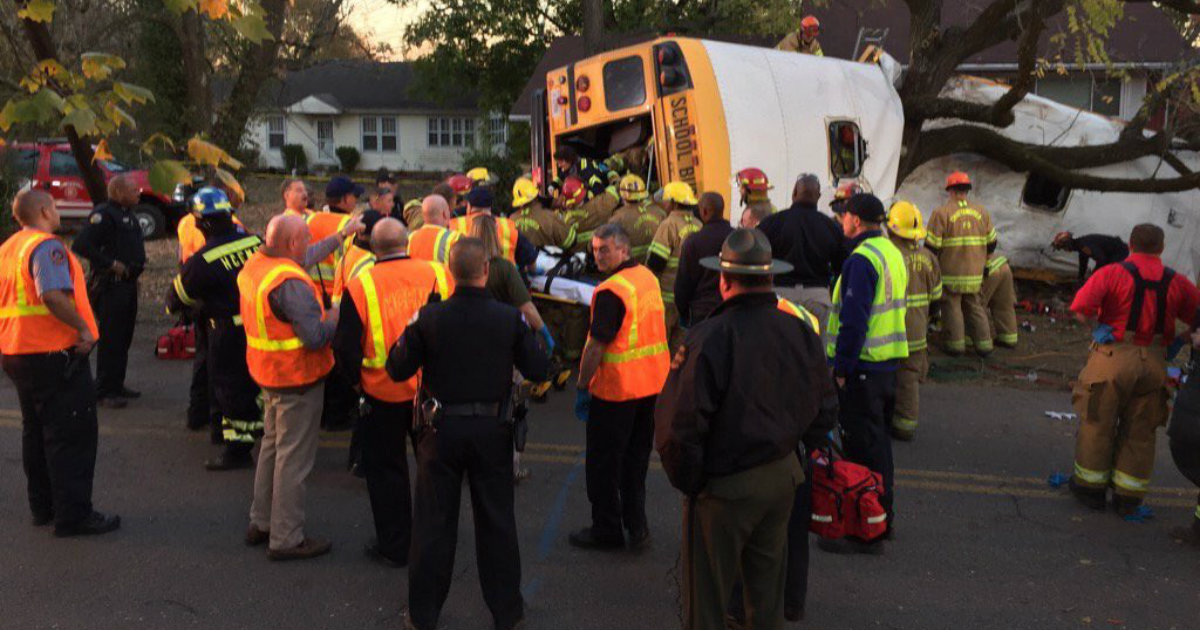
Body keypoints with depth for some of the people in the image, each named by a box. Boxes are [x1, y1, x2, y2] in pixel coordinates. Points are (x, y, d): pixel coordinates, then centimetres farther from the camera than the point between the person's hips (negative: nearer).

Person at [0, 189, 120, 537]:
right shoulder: (46, 246, -16)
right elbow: (53, 295, -30)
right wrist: (83, 329, -21)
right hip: (55, 355, -9)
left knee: (35, 432, 18)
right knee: (71, 436, -2)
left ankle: (43, 507, 27)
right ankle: (73, 514, 1)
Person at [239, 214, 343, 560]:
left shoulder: (253, 266, 3)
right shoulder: (290, 282, -26)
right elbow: (315, 336, -29)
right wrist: (334, 318, -11)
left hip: (269, 374, 10)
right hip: (297, 378, -10)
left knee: (272, 444, 23)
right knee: (293, 457, 1)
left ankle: (260, 522, 36)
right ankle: (286, 539, 12)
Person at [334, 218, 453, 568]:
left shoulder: (360, 286, -12)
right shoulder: (438, 274, -7)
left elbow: (345, 347, -9)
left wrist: (357, 381, 8)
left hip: (383, 393, -2)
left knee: (386, 469, 14)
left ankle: (394, 547, 23)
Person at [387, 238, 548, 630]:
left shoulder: (429, 318, -13)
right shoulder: (510, 318, -11)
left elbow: (397, 370, -6)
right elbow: (537, 371, -5)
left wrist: (405, 337, 11)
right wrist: (533, 330, 12)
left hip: (441, 431, 0)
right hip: (492, 431, 1)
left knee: (433, 523, 13)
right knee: (497, 522, 14)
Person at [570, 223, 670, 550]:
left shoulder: (610, 291, -20)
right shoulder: (648, 278, 6)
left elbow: (596, 346, -21)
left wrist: (582, 387, -11)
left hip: (616, 389, -8)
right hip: (652, 384, 8)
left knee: (603, 462, 6)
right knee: (636, 457, 18)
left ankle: (607, 530, 17)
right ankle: (636, 525, 24)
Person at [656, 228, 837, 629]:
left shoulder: (709, 338, -22)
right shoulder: (801, 331, -3)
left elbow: (681, 426, -23)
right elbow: (825, 411, 7)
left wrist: (686, 481, -7)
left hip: (725, 487, -6)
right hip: (785, 476, 6)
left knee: (707, 596, 11)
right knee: (769, 581, 24)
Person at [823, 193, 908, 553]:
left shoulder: (861, 259, -18)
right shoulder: (892, 253, 13)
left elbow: (854, 319, -22)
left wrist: (842, 368, -17)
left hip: (863, 366, -10)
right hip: (889, 362, 10)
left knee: (862, 446, -4)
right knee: (878, 440, 19)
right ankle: (881, 517, 32)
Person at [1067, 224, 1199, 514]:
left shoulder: (1111, 273, -10)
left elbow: (1080, 307, -21)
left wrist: (1096, 326, -3)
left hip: (1113, 359, -3)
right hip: (1154, 363, 4)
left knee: (1097, 425, 11)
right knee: (1140, 433, 14)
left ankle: (1091, 487, 22)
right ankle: (1128, 497, 22)